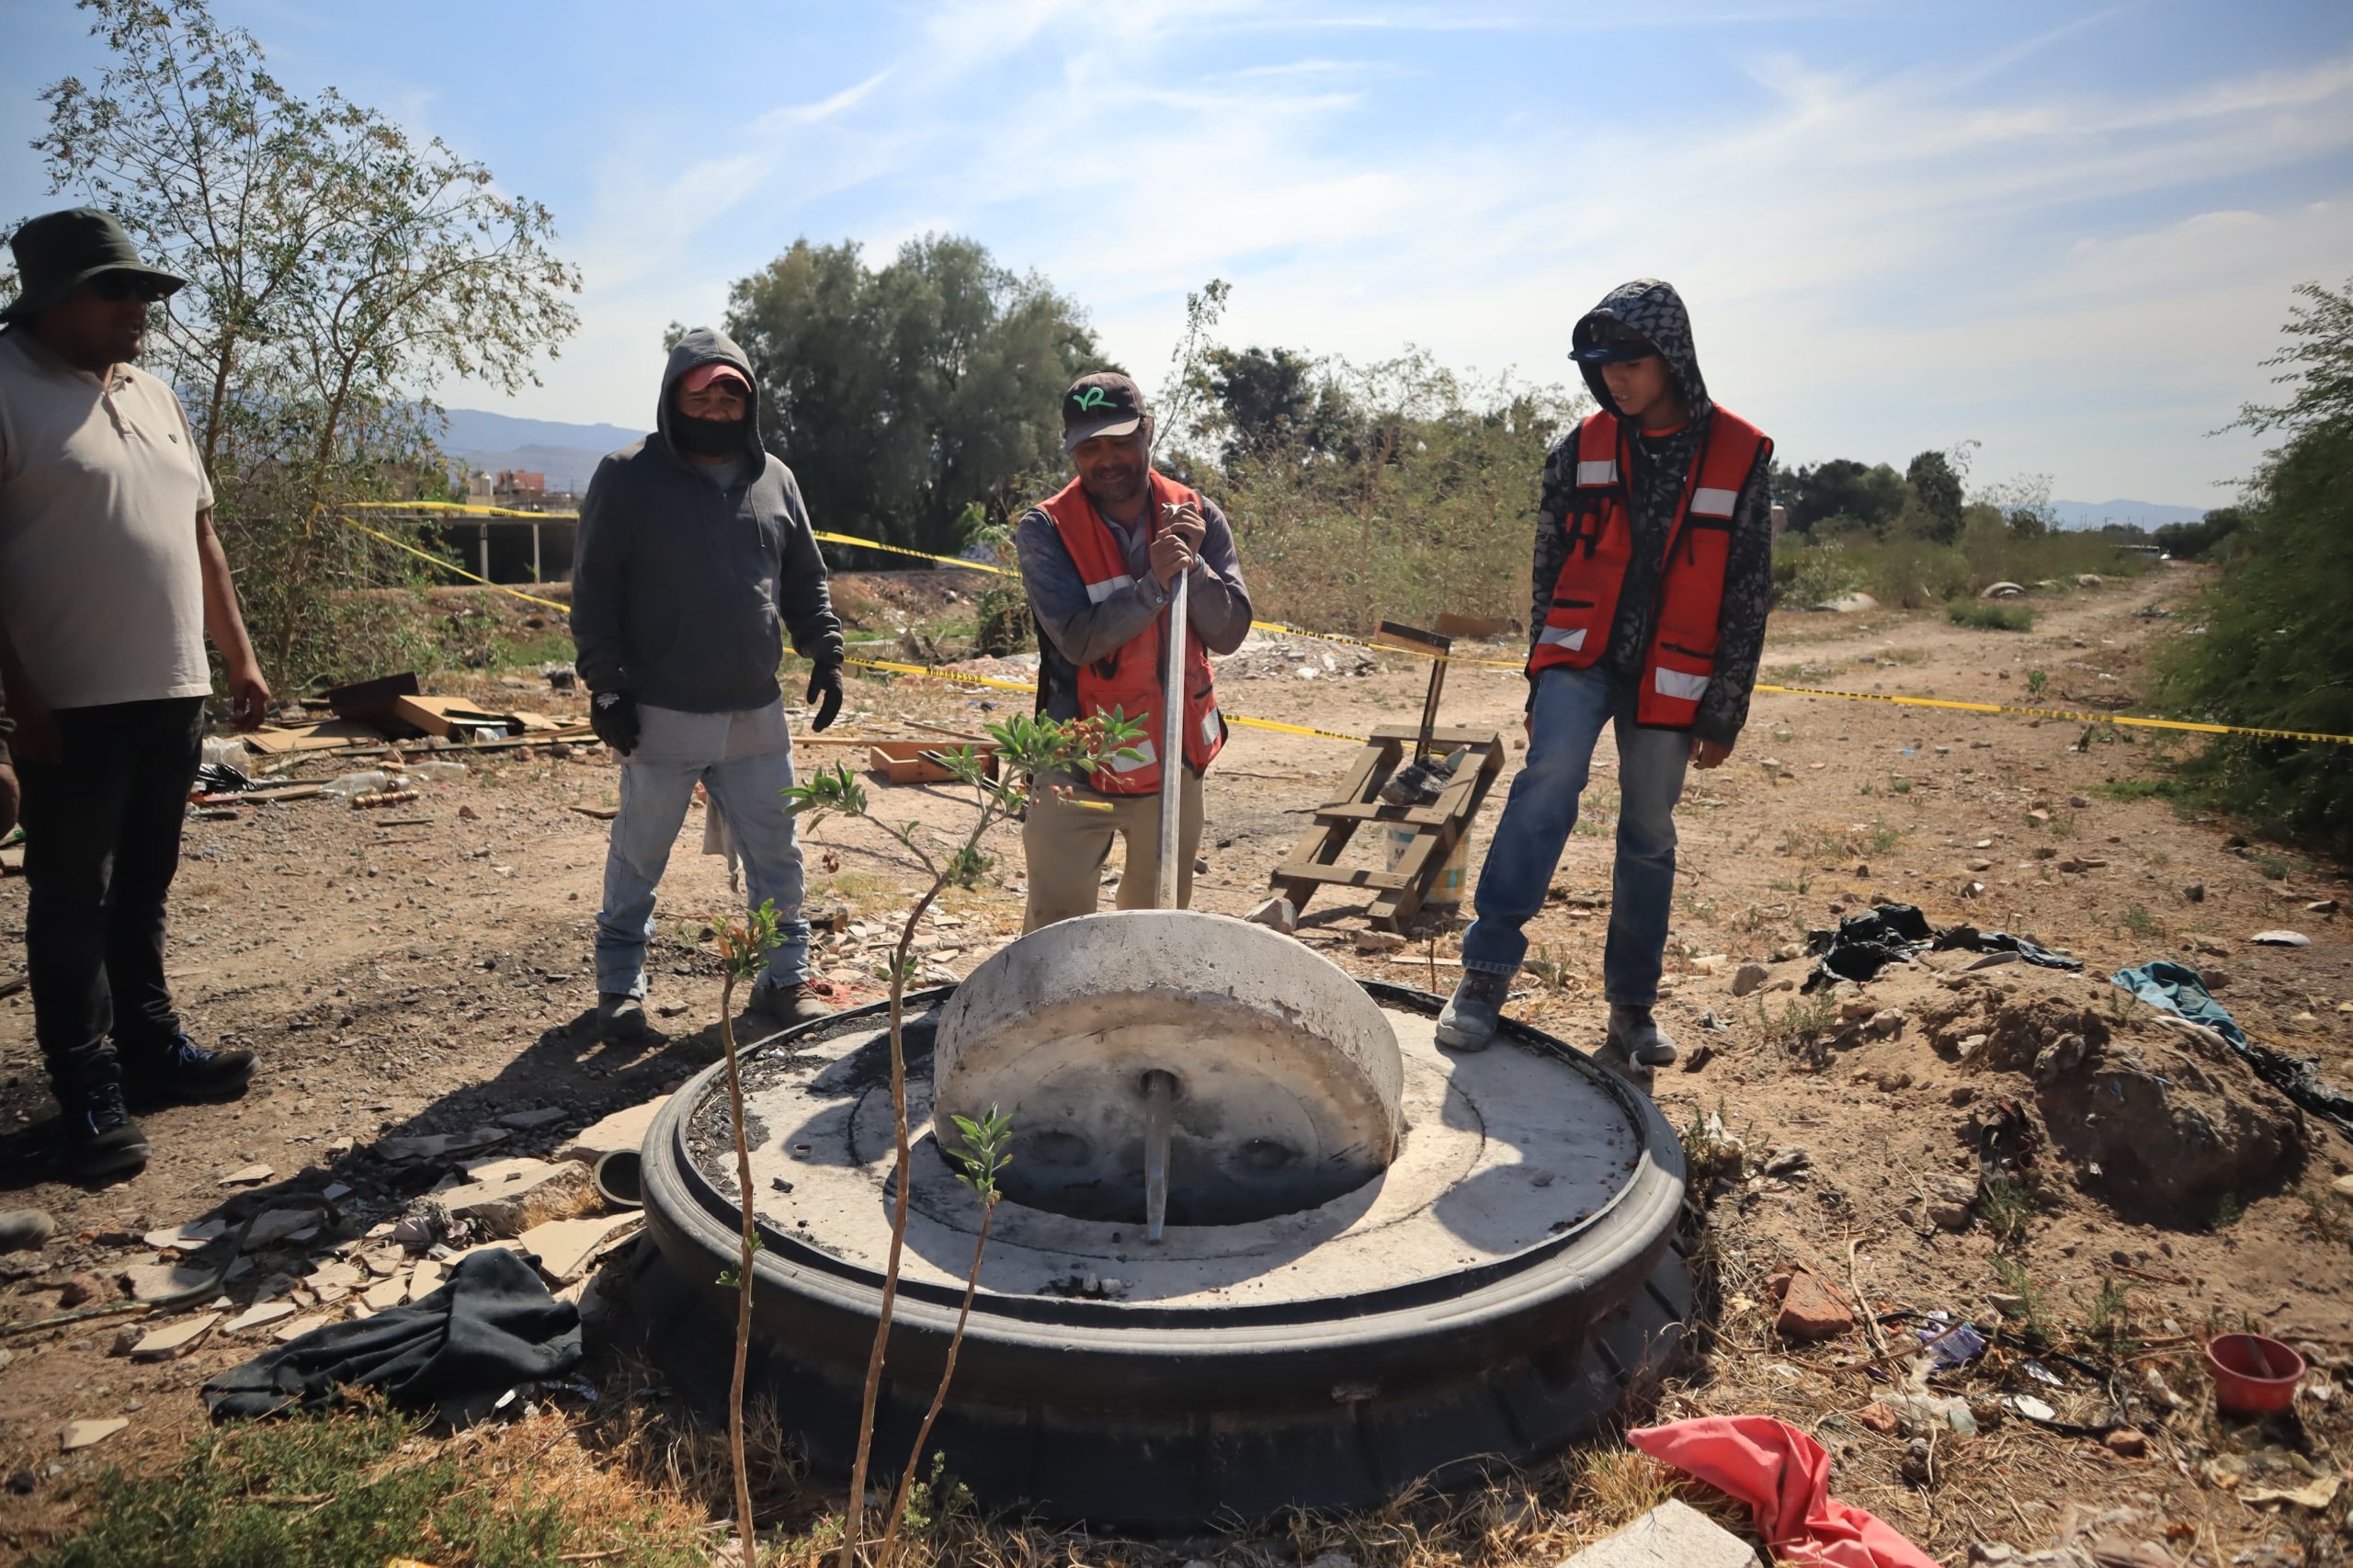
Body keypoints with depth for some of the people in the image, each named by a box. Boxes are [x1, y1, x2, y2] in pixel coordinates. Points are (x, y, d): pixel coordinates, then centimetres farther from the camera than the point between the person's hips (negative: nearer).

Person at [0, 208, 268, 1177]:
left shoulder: (154, 396, 15)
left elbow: (199, 533, 18)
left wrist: (239, 655, 15)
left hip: (173, 697, 7)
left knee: (142, 895, 17)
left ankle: (150, 1050, 28)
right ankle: (92, 1097, 11)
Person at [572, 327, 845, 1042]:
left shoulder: (773, 478, 9)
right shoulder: (628, 476, -4)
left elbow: (805, 581, 16)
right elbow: (593, 590, -4)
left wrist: (826, 653, 4)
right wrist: (605, 685, -9)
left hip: (758, 713, 4)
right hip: (663, 715, -4)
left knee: (777, 856, 8)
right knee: (639, 858, 8)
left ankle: (785, 978, 23)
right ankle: (620, 984, 24)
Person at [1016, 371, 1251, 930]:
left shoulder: (1198, 517, -1)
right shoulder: (1045, 528, -10)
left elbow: (1230, 632, -8)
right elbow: (1078, 639, -22)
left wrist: (1192, 563, -22)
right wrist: (1154, 584, -31)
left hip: (1174, 760, 4)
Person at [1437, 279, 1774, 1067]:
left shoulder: (1739, 456, -2)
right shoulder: (1582, 449, 3)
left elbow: (1748, 593, 1)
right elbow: (1549, 569, 9)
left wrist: (1724, 709, -1)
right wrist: (1538, 678, 10)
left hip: (1668, 677, 0)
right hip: (1580, 655, 0)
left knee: (1649, 839, 7)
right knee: (1551, 773, -25)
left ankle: (1632, 1007, 21)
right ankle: (1487, 970, -23)